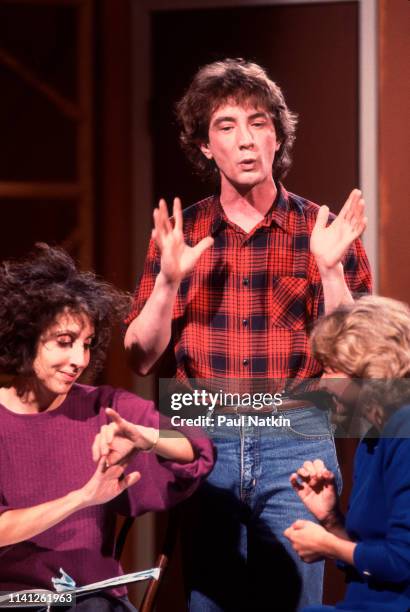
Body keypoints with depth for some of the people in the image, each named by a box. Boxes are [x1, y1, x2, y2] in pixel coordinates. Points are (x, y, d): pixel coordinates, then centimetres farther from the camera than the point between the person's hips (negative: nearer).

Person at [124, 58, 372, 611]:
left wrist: (329, 268, -16)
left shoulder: (322, 230, 1)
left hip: (296, 441, -1)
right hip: (204, 441, 2)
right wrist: (169, 280, -12)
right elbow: (142, 358, 4)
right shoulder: (179, 233, 5)